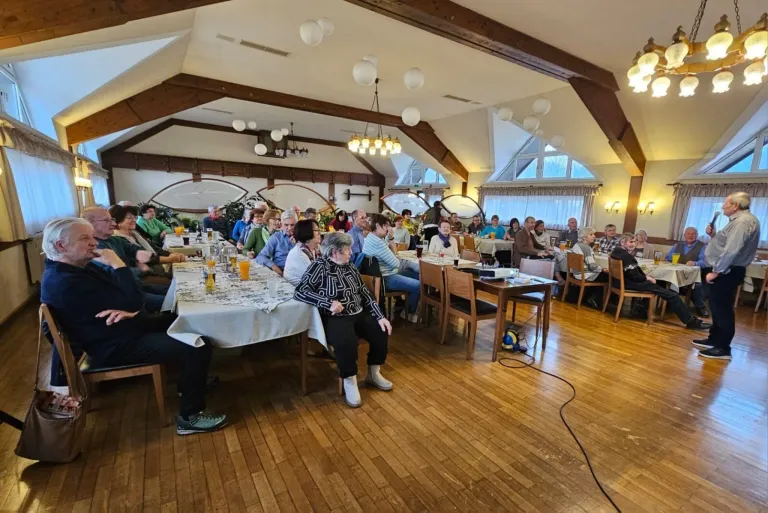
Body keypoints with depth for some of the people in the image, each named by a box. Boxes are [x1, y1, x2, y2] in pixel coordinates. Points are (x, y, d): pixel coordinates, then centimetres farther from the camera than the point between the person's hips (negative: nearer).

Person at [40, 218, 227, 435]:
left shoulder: (79, 266, 7)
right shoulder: (66, 283, -26)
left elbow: (123, 296, 7)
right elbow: (133, 302, -28)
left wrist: (128, 310, -15)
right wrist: (118, 264, -23)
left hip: (125, 328, 11)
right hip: (116, 346, -11)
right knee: (198, 348, -21)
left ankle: (191, 381, 27)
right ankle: (190, 417, -5)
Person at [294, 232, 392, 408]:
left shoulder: (350, 267, 10)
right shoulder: (319, 266, -9)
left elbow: (364, 293, 9)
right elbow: (300, 292, -17)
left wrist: (380, 316, -1)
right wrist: (329, 302, -28)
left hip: (359, 314, 7)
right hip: (335, 318, -6)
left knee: (382, 332, -10)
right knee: (347, 342, -33)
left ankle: (373, 373, 16)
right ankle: (349, 381, -6)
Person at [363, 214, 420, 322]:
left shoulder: (372, 238, 10)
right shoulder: (378, 243, -25)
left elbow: (392, 254, 17)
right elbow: (395, 263, -21)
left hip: (386, 273, 12)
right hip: (385, 278, -11)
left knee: (416, 274, 15)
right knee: (417, 285, -16)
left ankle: (404, 304, 24)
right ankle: (409, 313, 10)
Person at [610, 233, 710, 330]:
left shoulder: (617, 252, 6)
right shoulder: (626, 256, -24)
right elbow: (635, 276, -22)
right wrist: (648, 278, -6)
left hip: (624, 280, 10)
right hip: (631, 283, -10)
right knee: (672, 295, -4)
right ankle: (691, 321, 5)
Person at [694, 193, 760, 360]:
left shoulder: (743, 222, -18)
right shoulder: (739, 220, 16)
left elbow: (731, 251, -25)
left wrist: (715, 271, -22)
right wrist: (714, 235, 3)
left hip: (727, 272, -11)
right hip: (726, 271, 11)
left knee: (722, 309, -3)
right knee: (717, 307, 17)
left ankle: (722, 348, 5)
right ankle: (714, 340, 28)